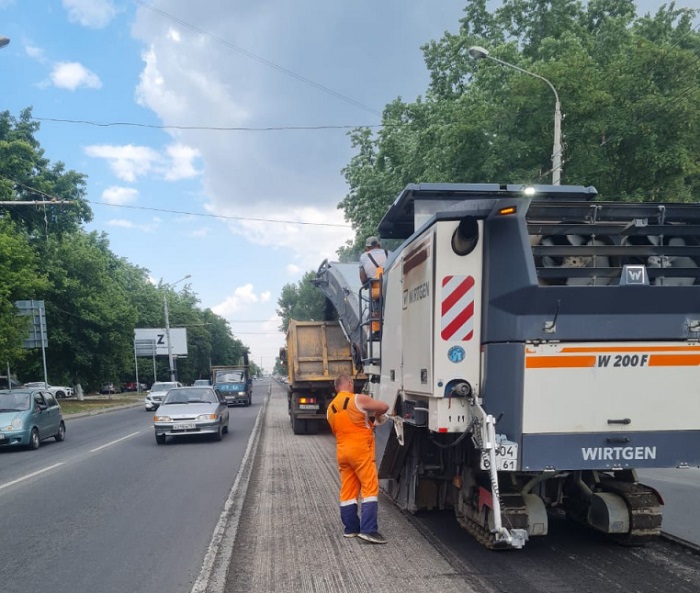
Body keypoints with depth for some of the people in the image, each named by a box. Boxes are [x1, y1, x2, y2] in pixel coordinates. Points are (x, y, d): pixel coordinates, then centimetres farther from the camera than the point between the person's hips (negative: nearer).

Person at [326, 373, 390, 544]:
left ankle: (350, 528, 18)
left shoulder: (330, 408, 13)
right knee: (370, 489, -5)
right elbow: (384, 406, -7)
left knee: (347, 491, 12)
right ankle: (368, 530, -12)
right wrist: (377, 415, 16)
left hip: (342, 451, 7)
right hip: (361, 450, -7)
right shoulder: (358, 399, -7)